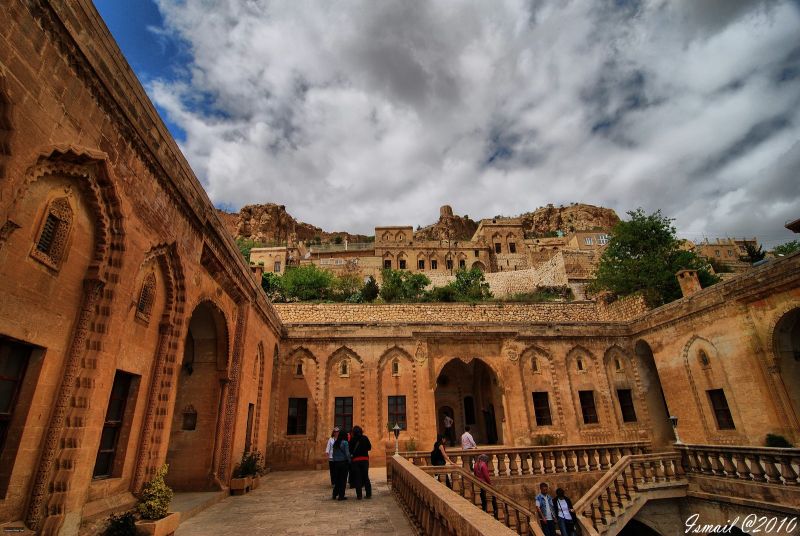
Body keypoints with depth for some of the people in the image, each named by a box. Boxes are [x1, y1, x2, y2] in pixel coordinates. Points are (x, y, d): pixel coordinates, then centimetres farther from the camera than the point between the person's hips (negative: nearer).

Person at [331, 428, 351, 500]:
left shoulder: (335, 443, 5)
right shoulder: (345, 443, -12)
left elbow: (334, 453, 9)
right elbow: (347, 454, -16)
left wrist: (334, 461, 15)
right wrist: (350, 462, -7)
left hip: (336, 463, 6)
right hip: (343, 462, -6)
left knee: (337, 479, 16)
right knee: (343, 479, 3)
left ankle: (335, 494, 21)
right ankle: (341, 496, 6)